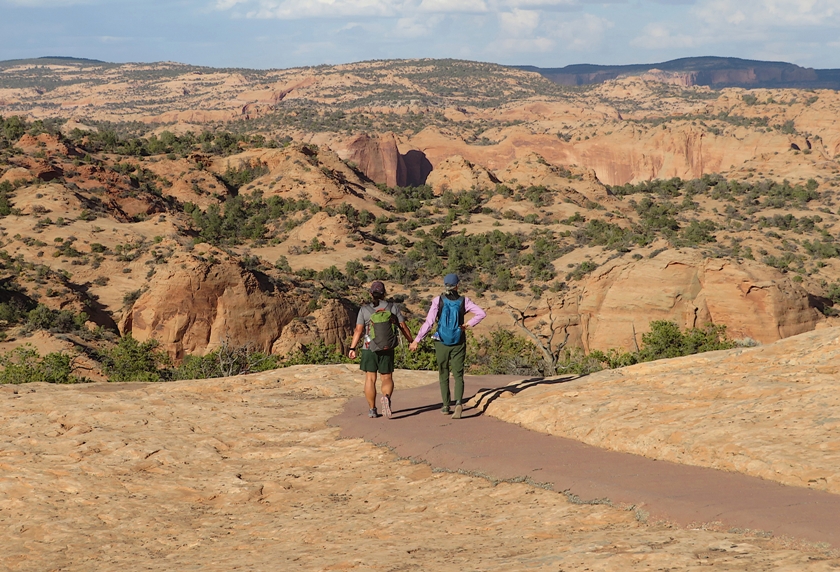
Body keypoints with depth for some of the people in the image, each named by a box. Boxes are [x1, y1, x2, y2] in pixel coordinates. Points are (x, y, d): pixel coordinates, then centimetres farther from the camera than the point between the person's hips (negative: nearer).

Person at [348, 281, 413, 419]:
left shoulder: (364, 310, -6)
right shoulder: (393, 307, -3)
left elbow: (358, 330, -10)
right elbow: (403, 327, 0)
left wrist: (352, 348, -7)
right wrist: (412, 342, 10)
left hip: (369, 349, -1)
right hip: (387, 350, 1)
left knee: (370, 379, 9)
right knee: (387, 378, 9)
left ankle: (372, 410, 10)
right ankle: (386, 397, -22)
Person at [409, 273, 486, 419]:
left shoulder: (438, 300, -10)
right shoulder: (463, 301, -5)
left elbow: (429, 322, -17)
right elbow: (481, 313, -14)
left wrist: (417, 340, -16)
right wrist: (468, 325, -6)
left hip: (441, 343, 0)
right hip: (459, 343, 0)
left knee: (443, 374, 17)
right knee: (458, 375, 0)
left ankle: (446, 406, 22)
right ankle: (458, 403, -24)